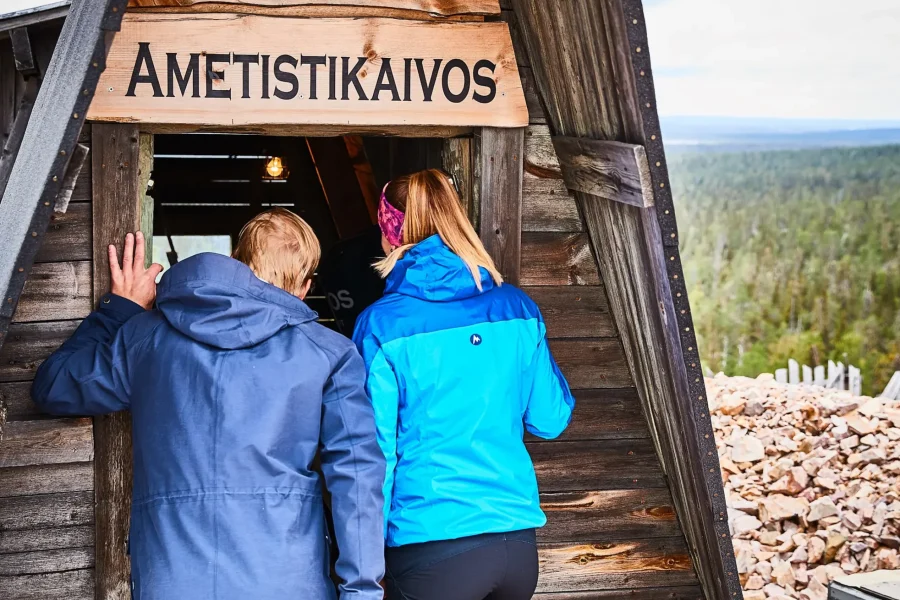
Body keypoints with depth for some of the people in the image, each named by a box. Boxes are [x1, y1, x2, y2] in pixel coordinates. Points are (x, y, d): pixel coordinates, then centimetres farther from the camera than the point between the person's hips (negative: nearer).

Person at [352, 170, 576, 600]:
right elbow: (551, 419, 11)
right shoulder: (517, 309, 2)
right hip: (519, 546, 5)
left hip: (430, 554, -4)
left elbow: (374, 451, -9)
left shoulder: (381, 326, -10)